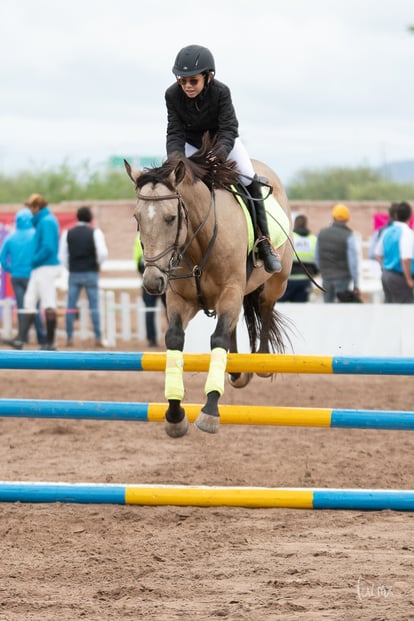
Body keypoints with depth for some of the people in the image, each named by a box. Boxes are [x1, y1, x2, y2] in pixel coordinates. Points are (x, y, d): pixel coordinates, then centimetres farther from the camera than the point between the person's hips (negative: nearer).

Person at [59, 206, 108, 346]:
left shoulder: (68, 233, 4)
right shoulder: (95, 232, -3)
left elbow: (62, 256, 3)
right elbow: (103, 253, -12)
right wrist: (98, 264, 6)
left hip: (74, 273, 2)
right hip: (91, 274, -2)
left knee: (71, 307, 4)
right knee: (94, 307, 2)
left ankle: (69, 338, 0)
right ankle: (98, 338, -2)